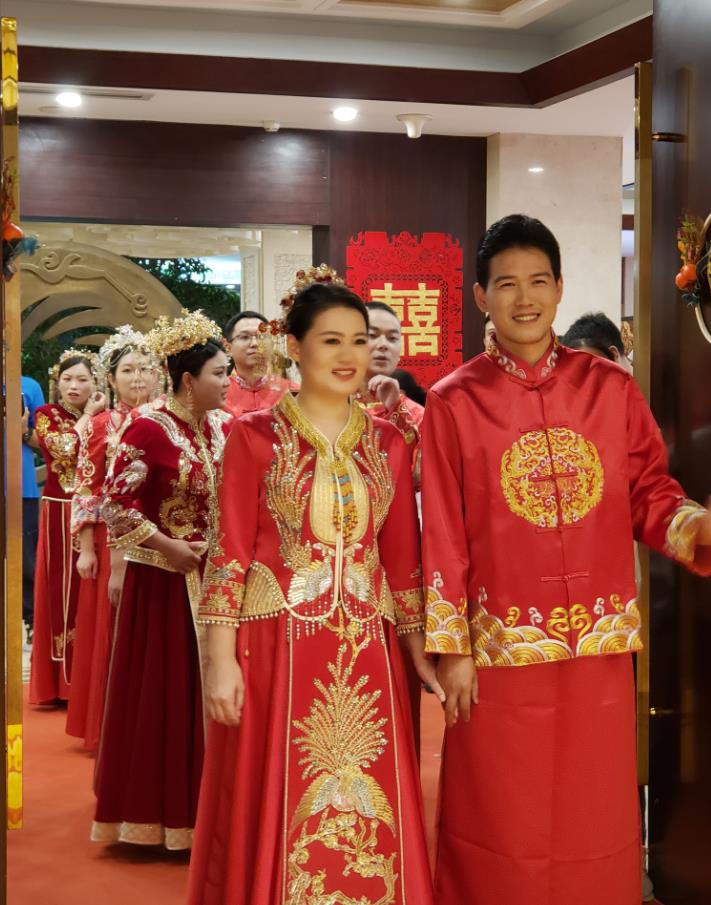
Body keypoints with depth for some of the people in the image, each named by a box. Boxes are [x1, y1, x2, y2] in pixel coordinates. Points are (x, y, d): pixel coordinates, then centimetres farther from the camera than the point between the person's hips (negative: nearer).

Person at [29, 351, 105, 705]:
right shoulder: (46, 415, 2)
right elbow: (64, 450, -17)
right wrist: (87, 416, -7)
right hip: (61, 514, -2)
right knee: (63, 590, -1)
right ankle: (63, 681, 5)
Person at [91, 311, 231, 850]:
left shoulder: (223, 428, 5)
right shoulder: (149, 429, -15)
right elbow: (116, 502, -15)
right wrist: (166, 545, -16)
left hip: (216, 575, 6)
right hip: (165, 577, -6)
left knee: (209, 685, 10)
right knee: (163, 689, 1)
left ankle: (202, 803, 22)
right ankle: (158, 807, 13)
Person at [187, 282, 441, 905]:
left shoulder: (388, 444, 9)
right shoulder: (255, 437, -1)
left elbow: (402, 558, 11)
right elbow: (229, 553, -5)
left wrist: (420, 653, 8)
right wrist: (222, 661, -10)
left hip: (368, 651, 3)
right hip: (278, 646, -3)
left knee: (370, 816, 7)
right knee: (280, 809, 4)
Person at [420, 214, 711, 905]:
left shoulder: (610, 389, 4)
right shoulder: (453, 402, -3)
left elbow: (649, 493, 5)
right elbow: (442, 536, -3)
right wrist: (451, 650, -4)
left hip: (601, 646, 2)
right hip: (501, 647, -2)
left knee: (596, 820, 12)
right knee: (499, 828, 9)